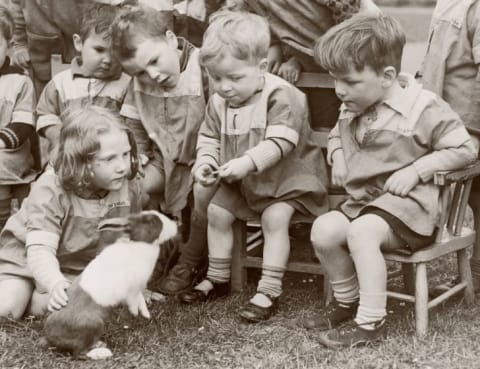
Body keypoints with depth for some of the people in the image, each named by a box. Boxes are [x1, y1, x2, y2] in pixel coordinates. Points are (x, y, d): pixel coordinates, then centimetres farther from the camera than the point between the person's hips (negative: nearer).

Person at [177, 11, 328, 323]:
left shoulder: (281, 96, -23)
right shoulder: (219, 102, -2)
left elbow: (280, 142, -30)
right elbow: (209, 138, 7)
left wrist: (247, 162, -41)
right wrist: (205, 163, -14)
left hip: (286, 174, -7)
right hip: (240, 180, 7)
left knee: (275, 217, -25)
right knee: (217, 212, 2)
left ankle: (269, 291, -18)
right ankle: (218, 279, 19)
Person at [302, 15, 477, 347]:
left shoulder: (423, 108, -14)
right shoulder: (352, 109, 7)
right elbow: (337, 135, 29)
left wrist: (416, 170, -20)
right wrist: (337, 155, 5)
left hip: (408, 201, -7)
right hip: (362, 198, 7)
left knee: (362, 231, -32)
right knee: (325, 229, -17)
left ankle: (371, 321, -22)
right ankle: (347, 303, 7)